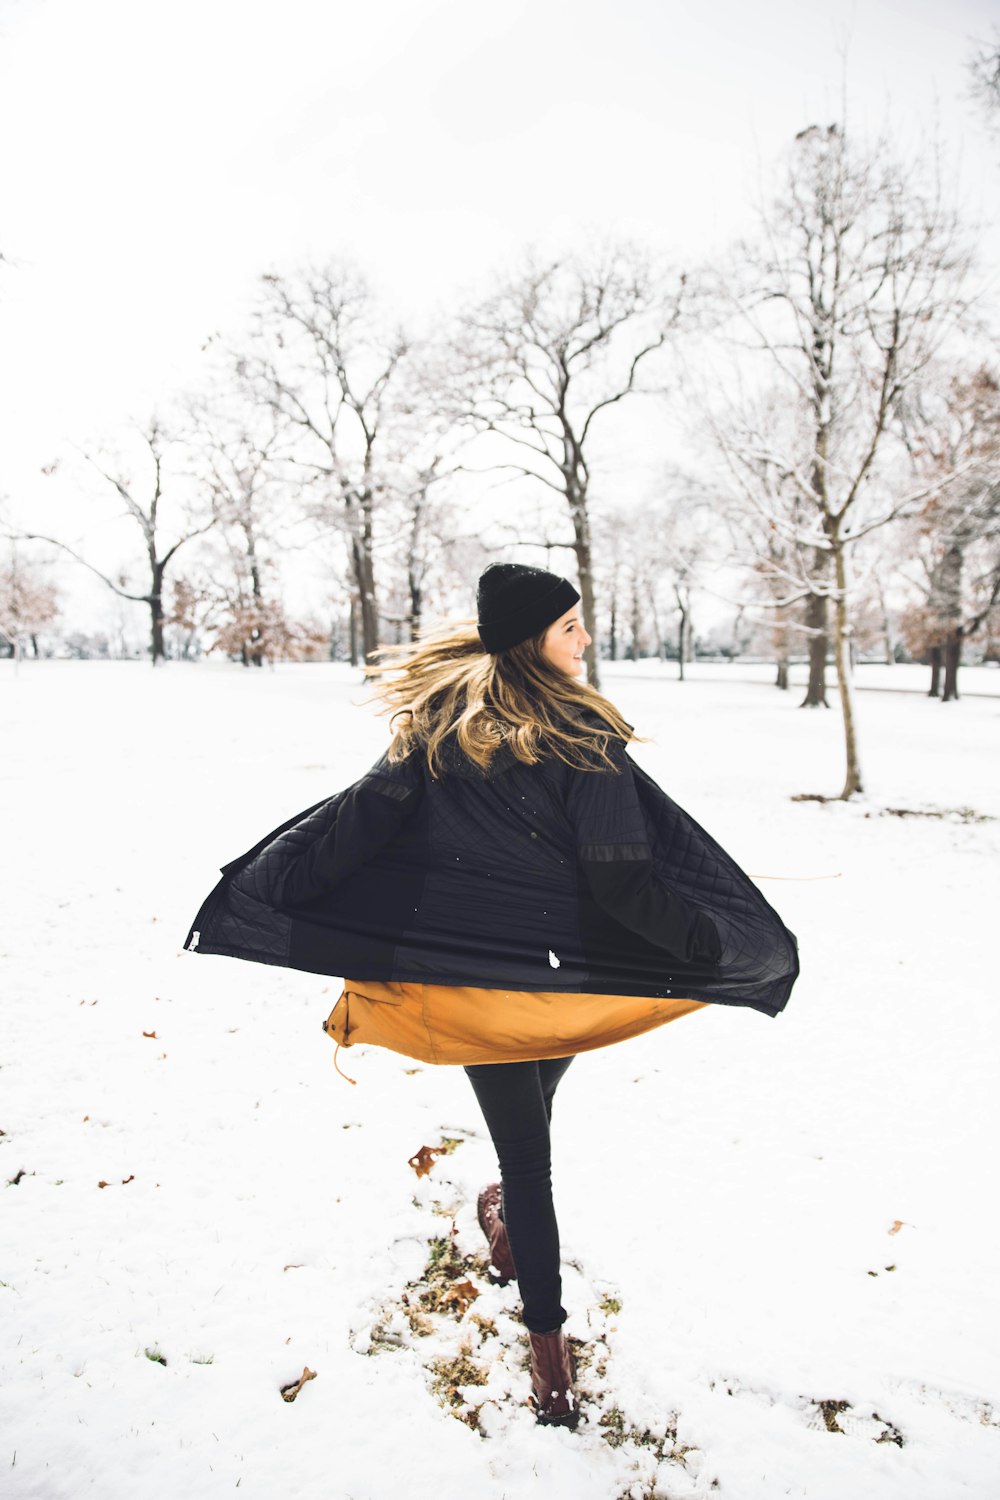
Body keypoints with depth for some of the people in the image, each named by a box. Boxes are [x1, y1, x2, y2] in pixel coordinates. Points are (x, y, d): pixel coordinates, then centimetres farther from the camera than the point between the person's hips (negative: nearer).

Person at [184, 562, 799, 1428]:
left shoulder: (441, 721, -6)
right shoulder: (582, 736, -16)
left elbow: (363, 816, -10)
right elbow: (622, 877, -19)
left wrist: (263, 892, -3)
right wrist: (716, 947, -8)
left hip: (468, 972, 2)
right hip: (562, 977, -2)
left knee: (521, 1147, 13)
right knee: (533, 1127, 23)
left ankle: (548, 1342, 25)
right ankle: (513, 1225, 44)